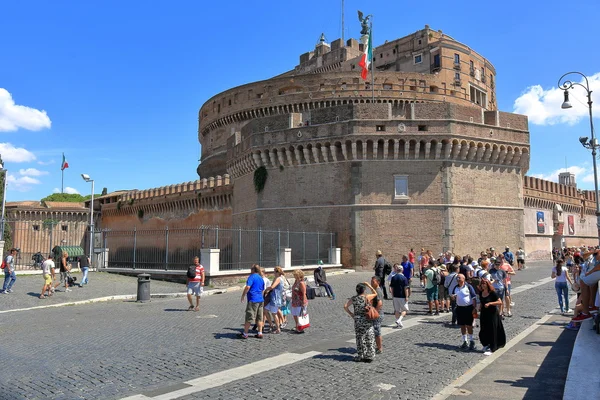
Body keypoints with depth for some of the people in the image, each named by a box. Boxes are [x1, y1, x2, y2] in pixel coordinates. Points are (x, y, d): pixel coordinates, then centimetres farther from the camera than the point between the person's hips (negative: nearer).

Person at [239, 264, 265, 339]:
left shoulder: (252, 276, -10)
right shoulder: (261, 278, 15)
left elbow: (248, 287, -21)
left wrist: (243, 295, -12)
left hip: (253, 300, -8)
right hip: (260, 299, 8)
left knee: (248, 318, 0)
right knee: (259, 318, 12)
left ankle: (245, 334, 7)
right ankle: (260, 333, 14)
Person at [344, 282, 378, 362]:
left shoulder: (353, 298, -2)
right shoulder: (367, 297, -11)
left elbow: (345, 306, -3)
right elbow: (375, 293, 7)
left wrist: (351, 314, 5)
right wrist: (368, 285, 10)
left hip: (357, 321, 3)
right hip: (367, 320, -3)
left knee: (360, 338, 13)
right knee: (369, 338, 8)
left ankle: (361, 356, 18)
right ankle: (369, 356, 12)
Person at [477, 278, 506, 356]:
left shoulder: (492, 293, -14)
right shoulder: (480, 293, 3)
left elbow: (500, 302, -18)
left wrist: (490, 303, -25)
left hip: (492, 314, -6)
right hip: (483, 314, 6)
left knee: (491, 331, 0)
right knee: (483, 331, 10)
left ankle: (490, 349, 6)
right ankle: (486, 345, 31)